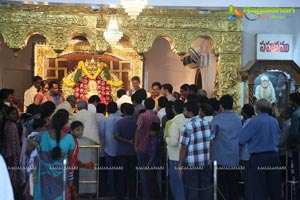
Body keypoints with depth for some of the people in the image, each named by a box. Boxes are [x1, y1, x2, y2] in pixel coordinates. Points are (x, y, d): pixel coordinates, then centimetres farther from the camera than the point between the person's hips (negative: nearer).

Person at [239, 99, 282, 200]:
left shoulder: (254, 122, -13)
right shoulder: (274, 121, 4)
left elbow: (242, 139, -9)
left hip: (258, 158, -5)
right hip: (274, 157, 5)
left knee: (259, 192, 1)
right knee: (275, 189, 12)